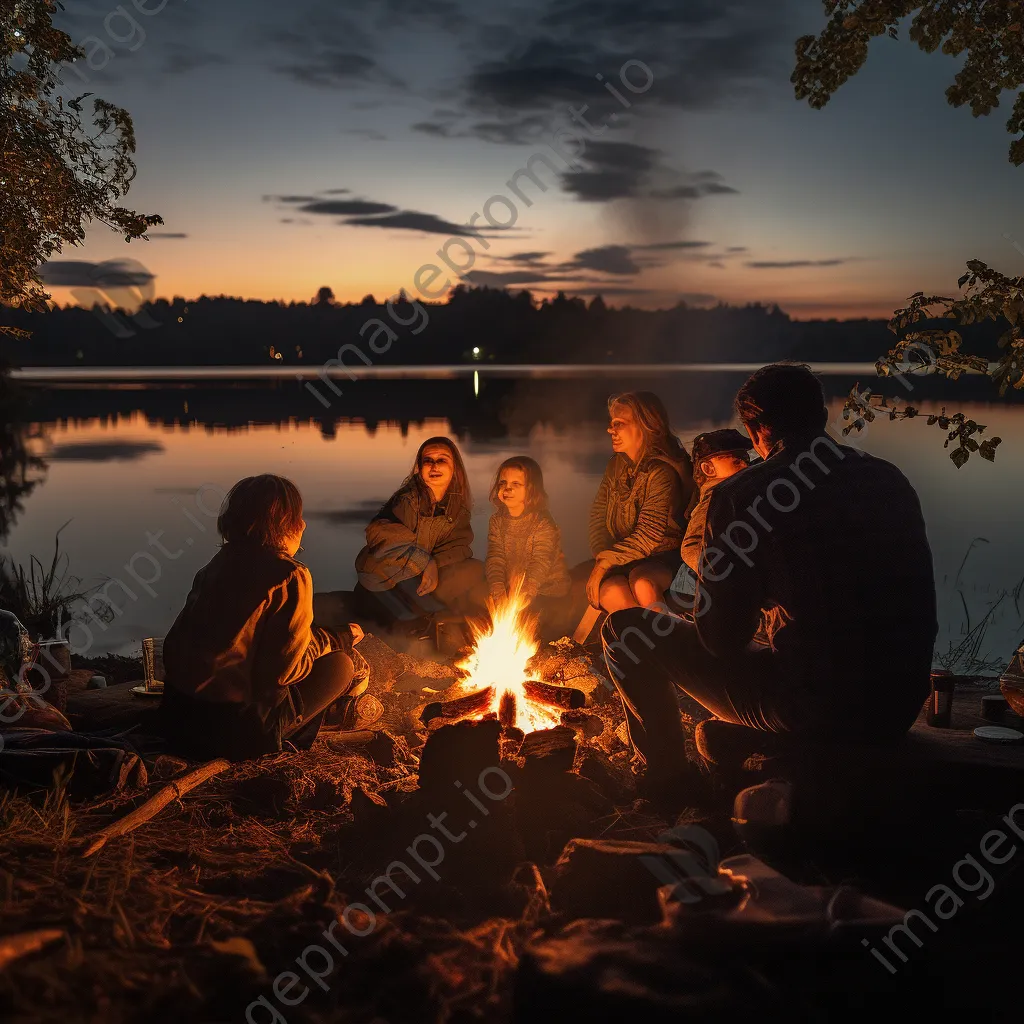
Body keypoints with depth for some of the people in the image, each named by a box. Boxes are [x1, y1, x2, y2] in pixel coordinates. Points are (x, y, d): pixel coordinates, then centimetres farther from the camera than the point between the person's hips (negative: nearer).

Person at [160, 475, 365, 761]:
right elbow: (284, 670, -14)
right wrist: (336, 639, 6)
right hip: (234, 731, -8)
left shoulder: (220, 562, 8)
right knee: (339, 665, 8)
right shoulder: (290, 576, -14)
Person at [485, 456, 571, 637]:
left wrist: (521, 598, -38)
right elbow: (495, 559, -6)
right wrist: (499, 593, -23)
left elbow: (540, 566, -24)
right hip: (510, 590, 5)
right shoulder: (497, 522, 3)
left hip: (547, 593, -5)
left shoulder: (544, 525, -15)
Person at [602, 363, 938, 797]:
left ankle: (667, 779, 24)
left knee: (627, 629, 8)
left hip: (810, 709, -6)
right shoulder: (893, 482, 7)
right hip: (902, 709, 7)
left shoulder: (739, 495, -9)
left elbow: (720, 636, -5)